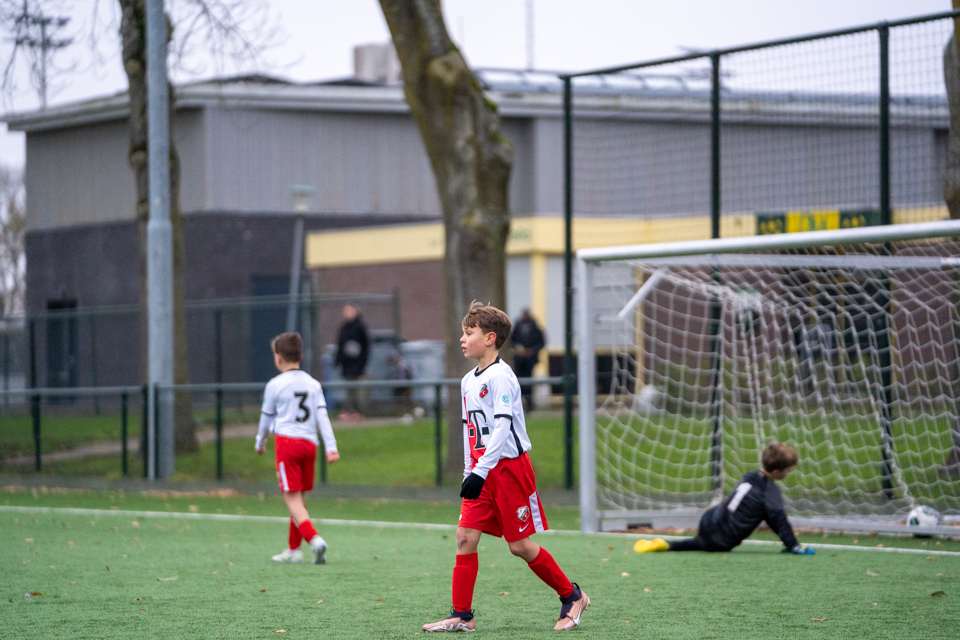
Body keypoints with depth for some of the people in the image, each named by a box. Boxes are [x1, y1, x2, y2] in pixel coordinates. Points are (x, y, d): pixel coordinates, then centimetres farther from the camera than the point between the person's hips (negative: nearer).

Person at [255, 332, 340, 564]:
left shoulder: (275, 385, -1)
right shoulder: (313, 384, 11)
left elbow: (266, 419, 8)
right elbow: (322, 416, 3)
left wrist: (260, 443, 25)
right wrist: (331, 447, -2)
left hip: (286, 440, -5)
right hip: (309, 442, 5)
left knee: (292, 497, -8)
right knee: (298, 497, 14)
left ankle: (314, 539, -29)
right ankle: (293, 549, 19)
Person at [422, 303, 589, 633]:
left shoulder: (501, 376, -14)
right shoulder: (468, 381, 13)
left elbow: (502, 429, -21)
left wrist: (481, 472, -25)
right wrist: (469, 472, 18)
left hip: (509, 467, -8)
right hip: (482, 471, 8)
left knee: (520, 545, -2)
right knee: (465, 536, -3)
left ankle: (572, 596, 16)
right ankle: (462, 615, 0)